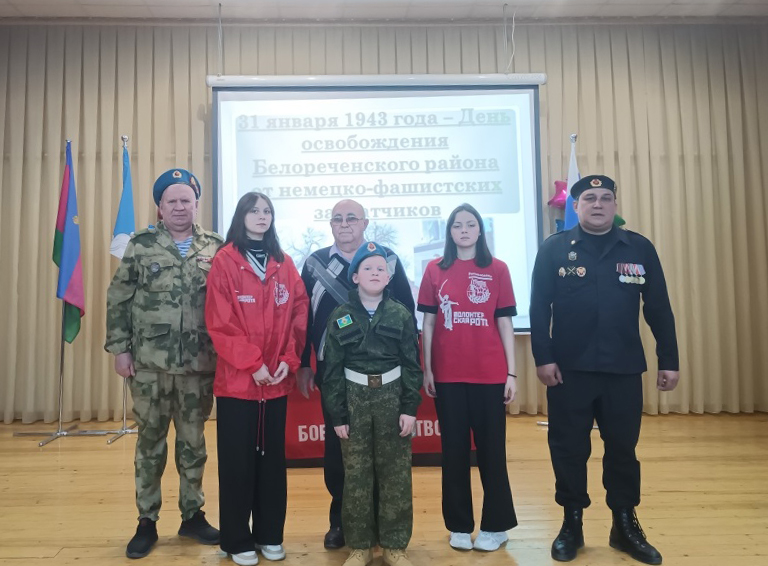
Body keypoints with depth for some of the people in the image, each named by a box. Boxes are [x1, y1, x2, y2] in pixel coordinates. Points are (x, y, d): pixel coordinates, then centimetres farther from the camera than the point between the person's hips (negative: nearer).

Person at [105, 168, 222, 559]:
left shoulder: (216, 248, 4)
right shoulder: (141, 245, 2)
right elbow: (118, 299, 1)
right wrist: (120, 349, -4)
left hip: (199, 364, 1)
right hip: (149, 363, -1)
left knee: (194, 442, 12)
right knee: (149, 441, 11)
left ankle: (192, 515, 29)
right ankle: (146, 521, 26)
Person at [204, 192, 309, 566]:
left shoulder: (285, 264, 8)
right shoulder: (224, 262, -4)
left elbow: (299, 316, 6)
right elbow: (218, 323, -10)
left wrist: (289, 360, -6)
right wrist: (252, 363, -14)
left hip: (278, 381, 4)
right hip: (236, 379, -4)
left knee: (273, 458, 13)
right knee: (237, 460, 7)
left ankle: (270, 535, 28)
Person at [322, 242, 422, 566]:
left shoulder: (401, 315, 1)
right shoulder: (340, 317, 1)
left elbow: (412, 365, 1)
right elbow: (332, 369, 0)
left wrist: (410, 408, -6)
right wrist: (337, 414, -3)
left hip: (392, 396, 0)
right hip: (354, 398, 0)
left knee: (395, 473, 6)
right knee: (356, 474, 5)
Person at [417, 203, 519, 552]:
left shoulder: (497, 269, 1)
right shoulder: (435, 270, 4)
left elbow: (505, 323, 2)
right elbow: (428, 323, 5)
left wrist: (511, 373, -2)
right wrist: (426, 369, 1)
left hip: (489, 374, -1)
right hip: (448, 375, 1)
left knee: (491, 449, 9)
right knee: (453, 450, 10)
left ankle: (495, 526, 24)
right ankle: (459, 526, 24)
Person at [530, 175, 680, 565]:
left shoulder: (639, 249, 5)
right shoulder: (554, 249, -1)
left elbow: (659, 309, 6)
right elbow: (539, 309, -4)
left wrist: (669, 361, 4)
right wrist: (543, 358, -10)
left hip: (624, 370, 2)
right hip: (569, 370, -1)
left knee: (622, 449, 13)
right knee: (569, 449, 9)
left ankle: (625, 525, 31)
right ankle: (572, 524, 26)